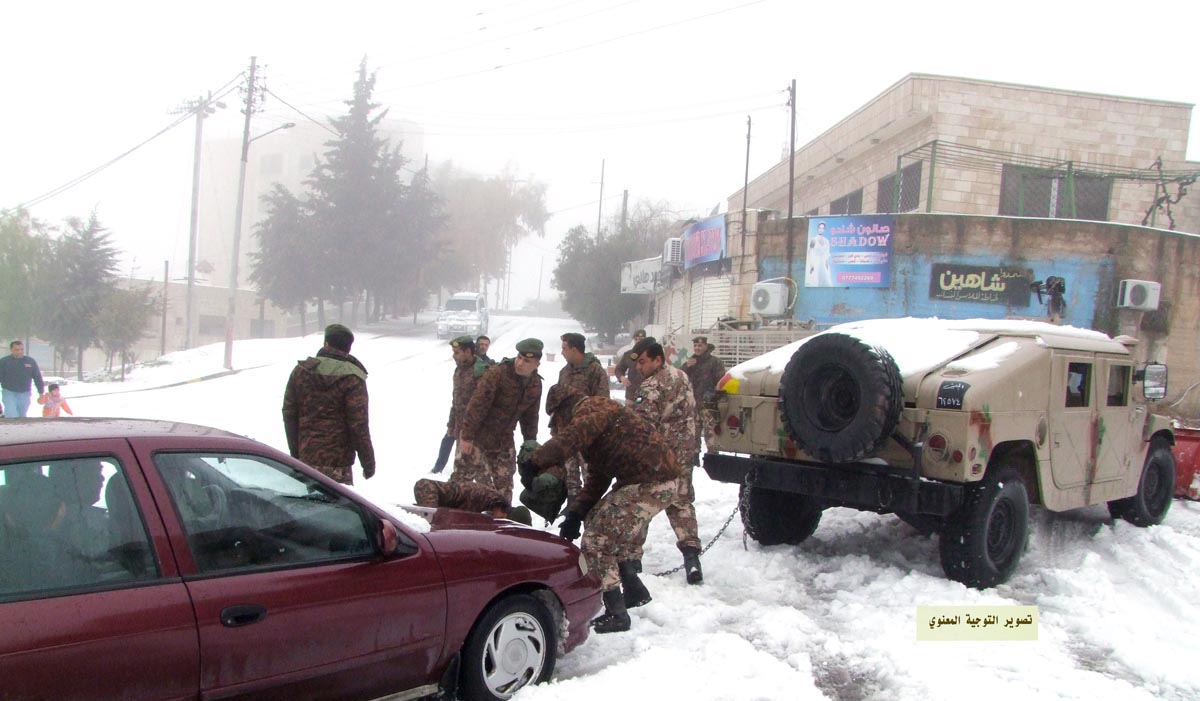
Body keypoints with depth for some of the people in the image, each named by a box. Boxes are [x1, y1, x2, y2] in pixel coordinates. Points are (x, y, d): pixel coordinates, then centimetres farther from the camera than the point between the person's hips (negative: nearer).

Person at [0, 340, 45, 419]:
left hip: (25, 394, 2)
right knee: (11, 416, -13)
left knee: (22, 416, 12)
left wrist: (41, 392, 7)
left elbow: (38, 378, 8)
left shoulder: (31, 362, 2)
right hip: (9, 392, -2)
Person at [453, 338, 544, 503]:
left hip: (504, 440, 6)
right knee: (463, 474, -2)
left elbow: (530, 415, 11)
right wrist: (466, 436, -23)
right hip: (478, 435, -6)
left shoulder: (535, 384, 0)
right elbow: (477, 404, -22)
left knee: (504, 482, 11)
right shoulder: (497, 373, -21)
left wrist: (530, 440, 6)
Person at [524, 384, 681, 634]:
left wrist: (536, 461, -21)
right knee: (597, 522, 23)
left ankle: (616, 615, 1)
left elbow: (571, 438, -29)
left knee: (597, 542, -6)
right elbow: (596, 478, 20)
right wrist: (575, 514, 9)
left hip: (650, 484, -11)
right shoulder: (591, 422, 23)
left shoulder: (593, 407, -8)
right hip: (640, 481, 11)